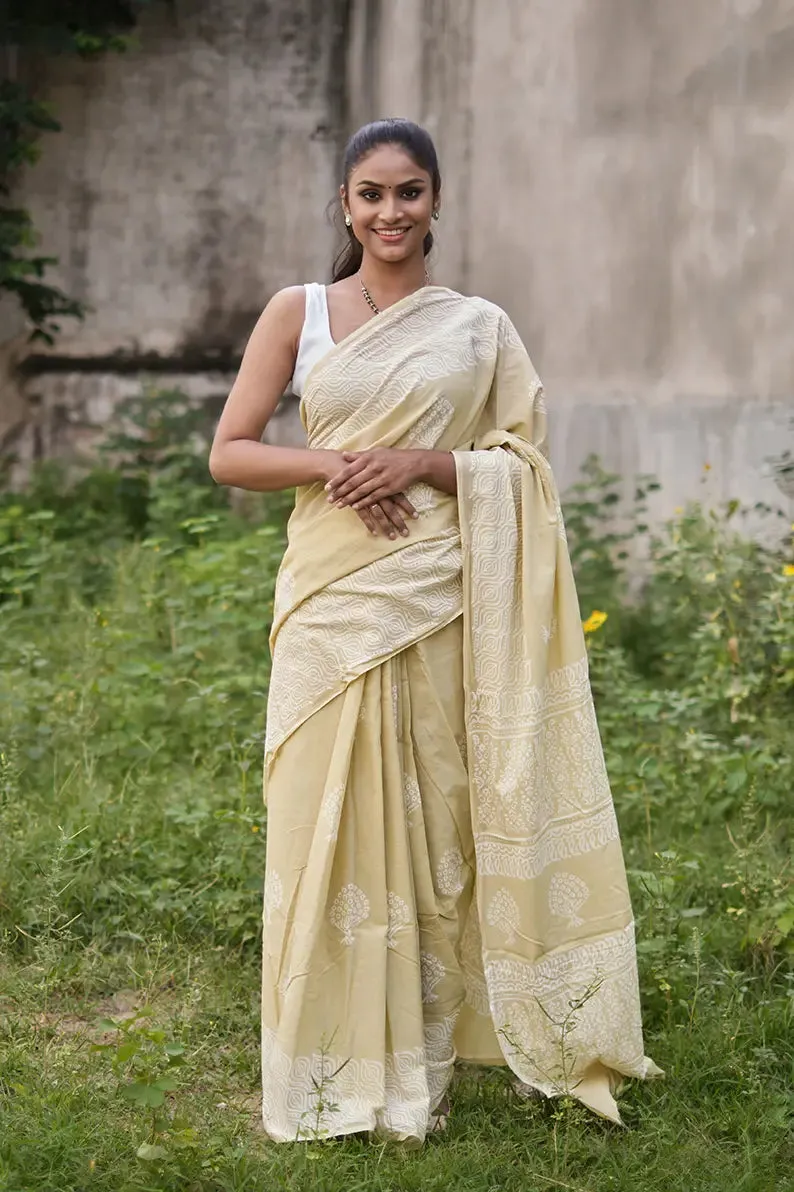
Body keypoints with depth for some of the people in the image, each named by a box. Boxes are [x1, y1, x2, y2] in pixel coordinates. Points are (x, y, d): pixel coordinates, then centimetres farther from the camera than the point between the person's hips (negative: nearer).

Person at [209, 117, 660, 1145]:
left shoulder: (480, 327, 8)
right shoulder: (298, 312, 7)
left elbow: (525, 462, 6)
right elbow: (229, 453, 4)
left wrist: (426, 461, -11)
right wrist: (330, 463, -13)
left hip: (442, 598, 0)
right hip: (331, 595, 0)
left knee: (431, 816, 3)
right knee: (326, 816, 0)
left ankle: (417, 1062, 16)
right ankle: (328, 1068, 12)